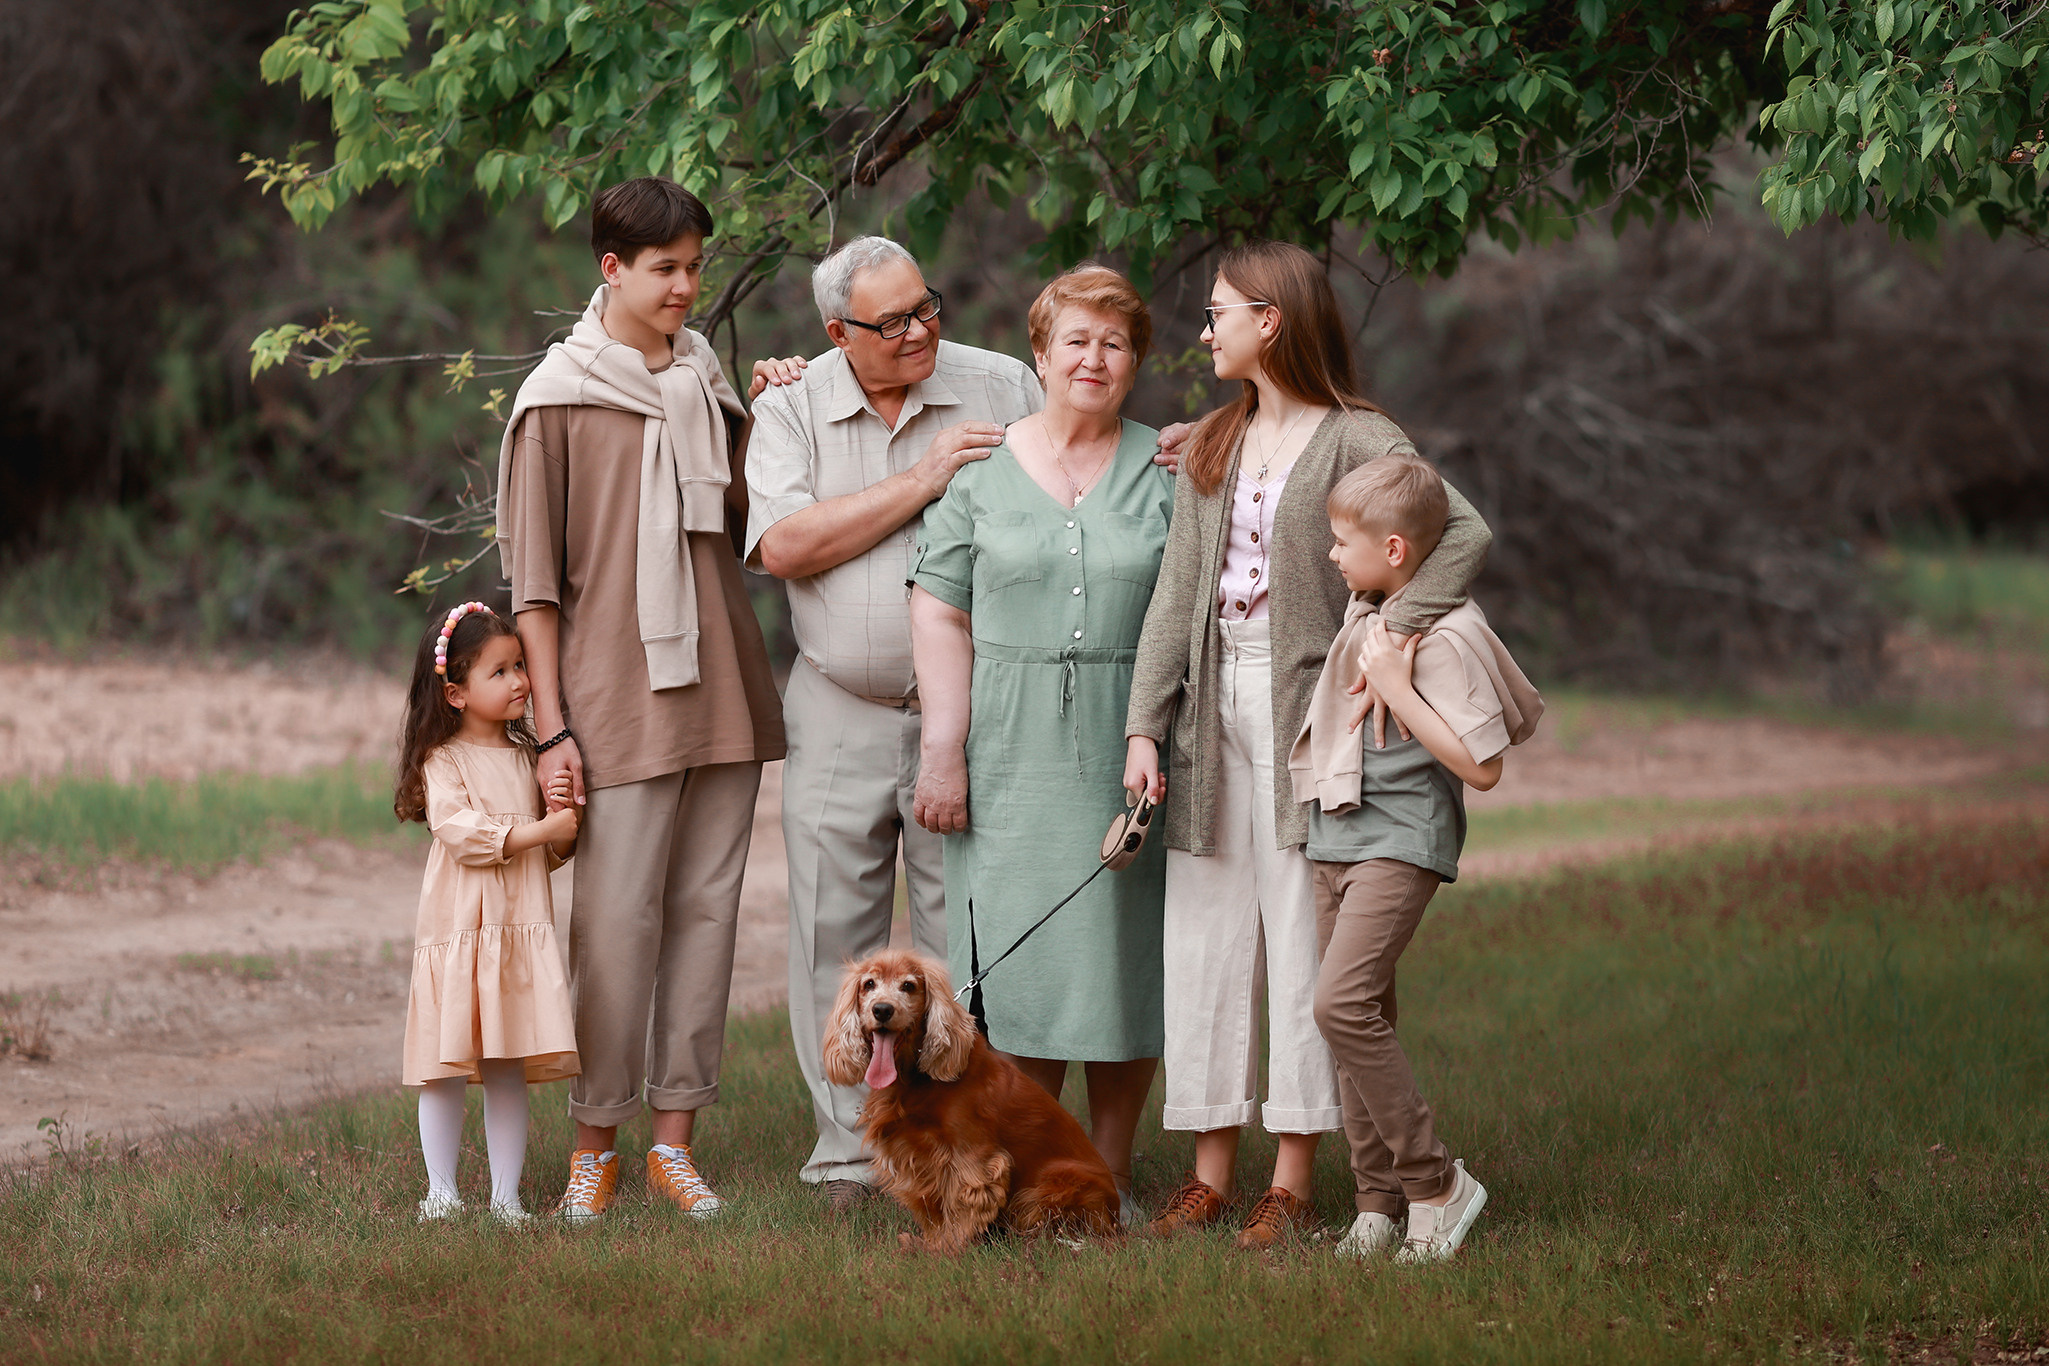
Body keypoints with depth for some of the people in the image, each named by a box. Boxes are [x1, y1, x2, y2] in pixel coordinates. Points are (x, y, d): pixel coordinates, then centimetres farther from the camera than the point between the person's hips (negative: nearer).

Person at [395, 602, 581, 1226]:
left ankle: (507, 1195, 9)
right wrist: (541, 829, -18)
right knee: (446, 1071, -2)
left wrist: (563, 806, -4)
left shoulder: (528, 757, 14)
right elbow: (460, 831, -19)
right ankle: (442, 1192, 7)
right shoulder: (444, 762, -4)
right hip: (457, 932, -4)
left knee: (510, 1073, 4)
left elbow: (554, 854, 17)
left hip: (522, 929, 4)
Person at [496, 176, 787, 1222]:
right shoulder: (559, 396, -1)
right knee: (617, 919, -7)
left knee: (706, 910, 4)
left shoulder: (706, 383, 15)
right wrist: (552, 726, -8)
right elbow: (534, 578, -3)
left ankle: (675, 1136, 9)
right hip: (619, 700, -5)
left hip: (720, 692, 5)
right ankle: (596, 1144, 3)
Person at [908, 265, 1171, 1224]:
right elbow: (942, 615, 2)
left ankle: (1110, 1173, 10)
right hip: (1015, 751, 0)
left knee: (1125, 951, 1)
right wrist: (943, 750, -6)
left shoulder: (1166, 472, 8)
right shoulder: (980, 468, 6)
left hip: (1130, 750, 1)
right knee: (1020, 957, -3)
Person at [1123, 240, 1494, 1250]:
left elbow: (1464, 533, -18)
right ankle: (1211, 1171, 11)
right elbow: (1177, 591, 10)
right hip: (1215, 706, 6)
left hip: (1306, 711, -6)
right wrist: (1145, 725, 1)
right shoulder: (1210, 448, 14)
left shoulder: (1356, 442, -6)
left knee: (1302, 939, -3)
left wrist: (1390, 641, -24)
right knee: (1206, 934, 5)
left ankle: (1290, 1182, 1)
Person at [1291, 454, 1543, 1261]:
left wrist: (1397, 690, -21)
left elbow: (1482, 768, -19)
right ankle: (1378, 1202, 12)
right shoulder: (1367, 611, 10)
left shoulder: (1445, 635, -16)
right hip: (1336, 833, 9)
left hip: (1402, 840, -9)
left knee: (1343, 1003, -21)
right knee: (1360, 1015, 7)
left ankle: (1435, 1182, -12)